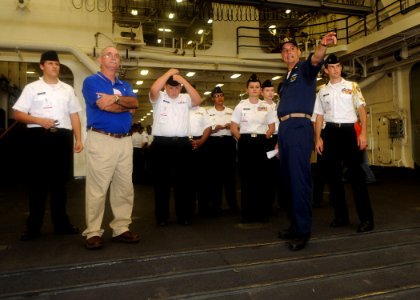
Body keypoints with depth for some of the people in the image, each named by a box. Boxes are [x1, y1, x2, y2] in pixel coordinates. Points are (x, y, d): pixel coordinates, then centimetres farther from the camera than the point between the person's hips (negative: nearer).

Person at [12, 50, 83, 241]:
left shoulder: (68, 89, 15)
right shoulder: (32, 88, 6)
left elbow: (74, 115, 12)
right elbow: (18, 114, 2)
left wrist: (79, 139, 4)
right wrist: (39, 120, -14)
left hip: (63, 137, 3)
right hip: (39, 136, -2)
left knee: (60, 181, 9)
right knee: (38, 181, 1)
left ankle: (61, 223, 18)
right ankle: (33, 226, 11)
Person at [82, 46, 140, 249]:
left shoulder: (125, 85, 21)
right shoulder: (91, 81, 4)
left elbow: (135, 103, 1)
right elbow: (103, 105, -12)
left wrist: (115, 98, -15)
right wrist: (126, 105, 2)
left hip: (125, 141, 6)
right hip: (101, 140, -5)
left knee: (124, 187, 6)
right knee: (97, 188, -4)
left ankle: (121, 229, 14)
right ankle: (93, 232, 5)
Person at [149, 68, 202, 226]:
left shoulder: (185, 98, 13)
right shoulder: (159, 98, 6)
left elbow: (198, 99, -7)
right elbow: (153, 89, -15)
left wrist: (183, 79, -9)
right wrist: (169, 72, -7)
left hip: (182, 143, 2)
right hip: (161, 143, -2)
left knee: (183, 180, 7)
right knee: (161, 180, 4)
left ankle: (184, 215, 18)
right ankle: (161, 216, 15)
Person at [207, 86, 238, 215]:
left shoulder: (230, 111, 12)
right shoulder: (208, 112, 5)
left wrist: (229, 126, -8)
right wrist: (214, 129, -16)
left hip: (228, 142, 2)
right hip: (214, 143, -1)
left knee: (230, 172, 2)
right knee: (215, 173, 0)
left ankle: (233, 203, 11)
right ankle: (215, 204, 8)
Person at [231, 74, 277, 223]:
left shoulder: (266, 107, 8)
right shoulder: (241, 106, 5)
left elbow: (272, 127, 13)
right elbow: (233, 127, 5)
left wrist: (264, 138, 0)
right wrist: (242, 139, -3)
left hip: (261, 142, 1)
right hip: (245, 142, -1)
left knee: (261, 176, 1)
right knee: (246, 177, 0)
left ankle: (263, 212, 12)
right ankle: (247, 213, 9)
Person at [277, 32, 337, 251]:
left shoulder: (304, 69, 5)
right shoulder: (286, 80, 26)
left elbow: (315, 60, -19)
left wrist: (322, 46, -43)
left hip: (299, 126, -8)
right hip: (284, 128, 8)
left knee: (299, 177, -11)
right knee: (287, 179, 10)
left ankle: (303, 230, -4)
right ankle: (295, 225, 20)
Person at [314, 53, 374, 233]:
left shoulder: (352, 86, 7)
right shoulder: (322, 92, 13)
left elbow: (361, 110, 1)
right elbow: (319, 116, 11)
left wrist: (363, 134, -10)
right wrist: (318, 138, 1)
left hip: (349, 130, -3)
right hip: (330, 132, 3)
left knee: (356, 174, -6)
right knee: (333, 175, 6)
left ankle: (366, 218, 2)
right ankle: (341, 216, 18)